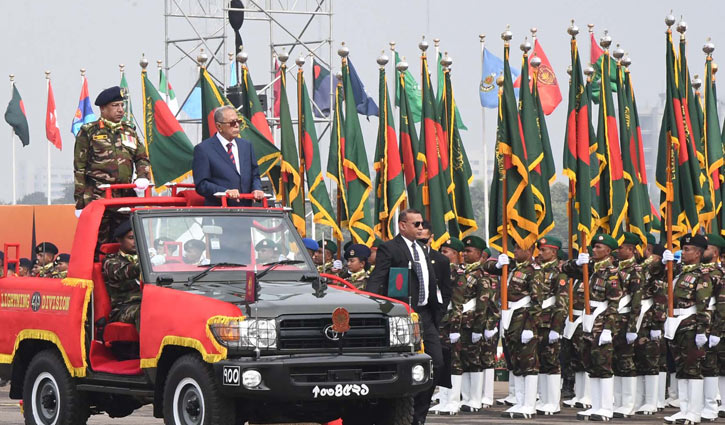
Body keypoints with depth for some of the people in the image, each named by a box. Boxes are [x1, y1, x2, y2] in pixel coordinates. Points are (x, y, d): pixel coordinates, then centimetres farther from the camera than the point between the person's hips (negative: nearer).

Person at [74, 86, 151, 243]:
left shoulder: (129, 130, 18)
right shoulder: (89, 132, 4)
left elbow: (142, 158, 22)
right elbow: (79, 169, 2)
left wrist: (142, 176, -2)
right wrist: (79, 203, -3)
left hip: (125, 198, 5)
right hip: (97, 199, -5)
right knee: (99, 246, -8)